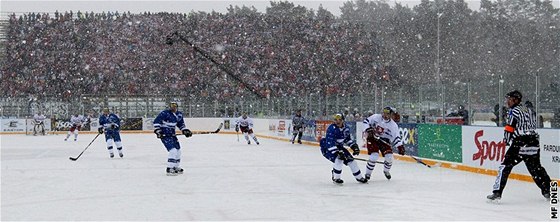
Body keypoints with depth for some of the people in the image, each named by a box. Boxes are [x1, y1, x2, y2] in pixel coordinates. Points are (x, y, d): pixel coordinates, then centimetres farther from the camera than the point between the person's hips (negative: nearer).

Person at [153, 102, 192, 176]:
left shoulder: (179, 114, 5)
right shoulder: (165, 113, -18)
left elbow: (181, 124, 20)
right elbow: (156, 122, -17)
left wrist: (185, 130, 9)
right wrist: (157, 131, -24)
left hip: (172, 134, 9)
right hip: (164, 135, -9)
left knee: (178, 150, 15)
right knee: (173, 150, -19)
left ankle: (176, 167, 32)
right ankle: (169, 169, -14)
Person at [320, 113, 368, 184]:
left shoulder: (345, 129, -3)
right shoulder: (331, 129, -28)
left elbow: (348, 139, 16)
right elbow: (330, 144, -35)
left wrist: (354, 146, 2)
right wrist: (337, 153, -42)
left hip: (339, 147, 8)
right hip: (327, 148, -8)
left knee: (350, 159, 3)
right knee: (338, 159, -30)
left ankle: (359, 177, 20)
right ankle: (335, 178, -15)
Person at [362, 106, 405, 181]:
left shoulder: (393, 125, -12)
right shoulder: (376, 117, -12)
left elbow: (396, 137, -12)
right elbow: (366, 121, -1)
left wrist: (400, 146, -23)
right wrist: (368, 129, -18)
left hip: (384, 141, 2)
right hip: (372, 139, -2)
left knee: (389, 157, -9)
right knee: (374, 156, -19)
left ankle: (386, 171, 24)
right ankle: (368, 173, 1)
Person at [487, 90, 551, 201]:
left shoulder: (514, 111, -5)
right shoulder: (529, 110, 19)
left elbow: (509, 128, -10)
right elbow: (533, 126, 22)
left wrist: (506, 140, 5)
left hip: (520, 144, -8)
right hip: (534, 144, 8)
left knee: (505, 166, -6)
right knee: (536, 168, 21)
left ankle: (497, 192, -13)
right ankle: (547, 190, 23)